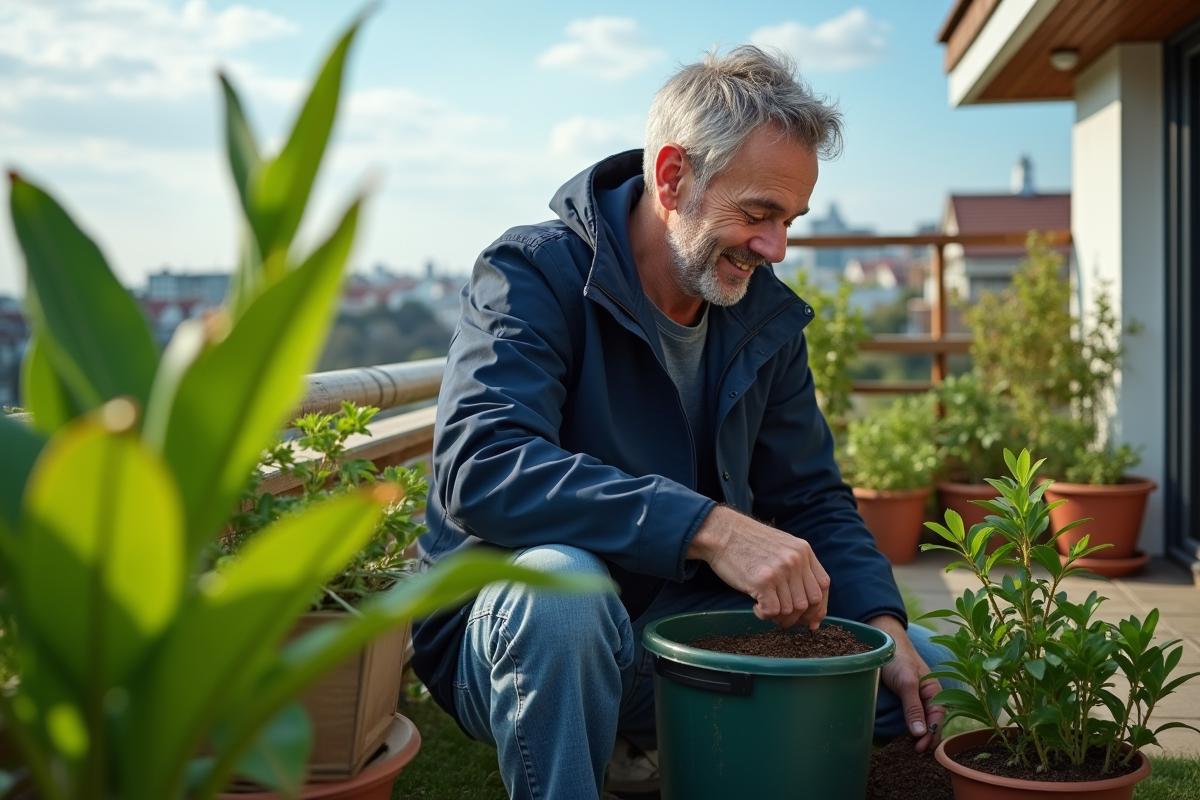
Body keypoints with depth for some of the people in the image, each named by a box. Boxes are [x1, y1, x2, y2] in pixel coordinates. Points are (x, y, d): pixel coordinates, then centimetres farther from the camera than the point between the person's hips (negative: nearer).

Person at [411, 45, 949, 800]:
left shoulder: (767, 316, 4)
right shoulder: (536, 276, -16)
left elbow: (813, 502, 10)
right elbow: (480, 468, -33)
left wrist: (883, 624, -10)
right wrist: (710, 527, -39)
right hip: (515, 628, -6)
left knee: (928, 677, -1)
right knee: (561, 584, -40)